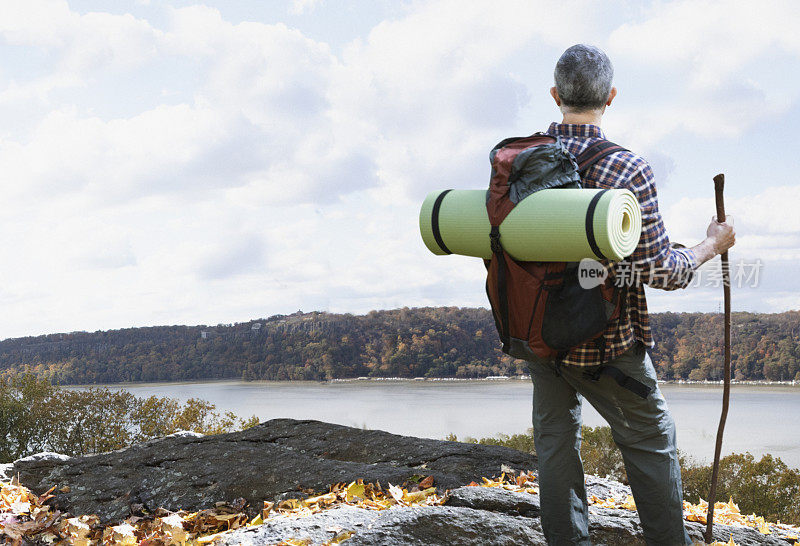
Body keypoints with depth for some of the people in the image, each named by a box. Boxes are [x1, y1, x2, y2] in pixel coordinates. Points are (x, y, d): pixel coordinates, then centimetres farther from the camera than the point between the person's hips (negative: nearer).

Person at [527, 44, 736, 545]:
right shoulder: (628, 170, -19)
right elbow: (659, 271, -17)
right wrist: (712, 245, 0)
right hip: (604, 340, -4)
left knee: (555, 438, 17)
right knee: (651, 441, 14)